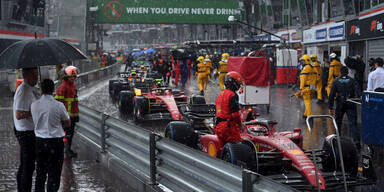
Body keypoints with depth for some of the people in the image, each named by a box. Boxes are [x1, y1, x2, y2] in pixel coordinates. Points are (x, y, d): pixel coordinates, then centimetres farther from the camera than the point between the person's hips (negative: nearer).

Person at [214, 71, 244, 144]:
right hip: (229, 126, -9)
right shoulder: (233, 95, -11)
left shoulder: (220, 95, 17)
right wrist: (240, 124, -3)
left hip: (219, 126, 9)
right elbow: (235, 113, -17)